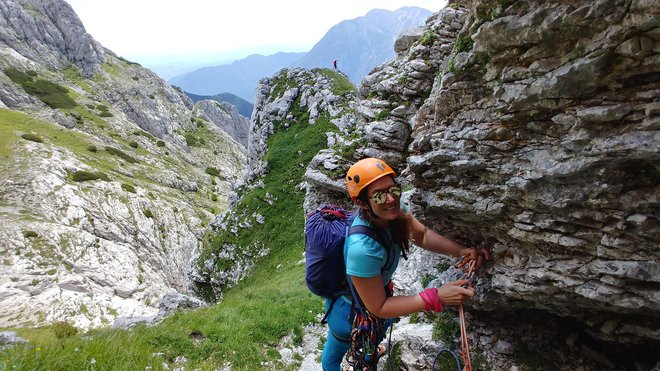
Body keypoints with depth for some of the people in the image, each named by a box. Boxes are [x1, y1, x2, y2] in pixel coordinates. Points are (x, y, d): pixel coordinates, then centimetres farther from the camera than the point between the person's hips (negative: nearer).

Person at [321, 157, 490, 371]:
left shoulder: (394, 209, -27)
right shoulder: (362, 248, -46)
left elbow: (422, 235, -9)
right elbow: (378, 308, -34)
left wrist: (461, 251, -25)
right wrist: (436, 298, -39)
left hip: (378, 289, 7)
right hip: (349, 310, -7)